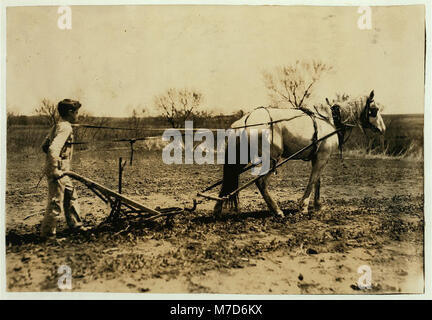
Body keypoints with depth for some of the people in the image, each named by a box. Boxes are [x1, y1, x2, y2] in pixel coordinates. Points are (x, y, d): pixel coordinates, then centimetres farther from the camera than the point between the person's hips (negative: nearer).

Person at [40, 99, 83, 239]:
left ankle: (76, 225, 32)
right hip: (57, 171, -10)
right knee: (56, 203, -1)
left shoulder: (57, 126, 13)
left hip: (61, 171, 10)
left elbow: (44, 146, 20)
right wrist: (55, 170, -24)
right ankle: (47, 233, 11)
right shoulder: (65, 127, -17)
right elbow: (53, 149, -28)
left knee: (71, 196, 20)